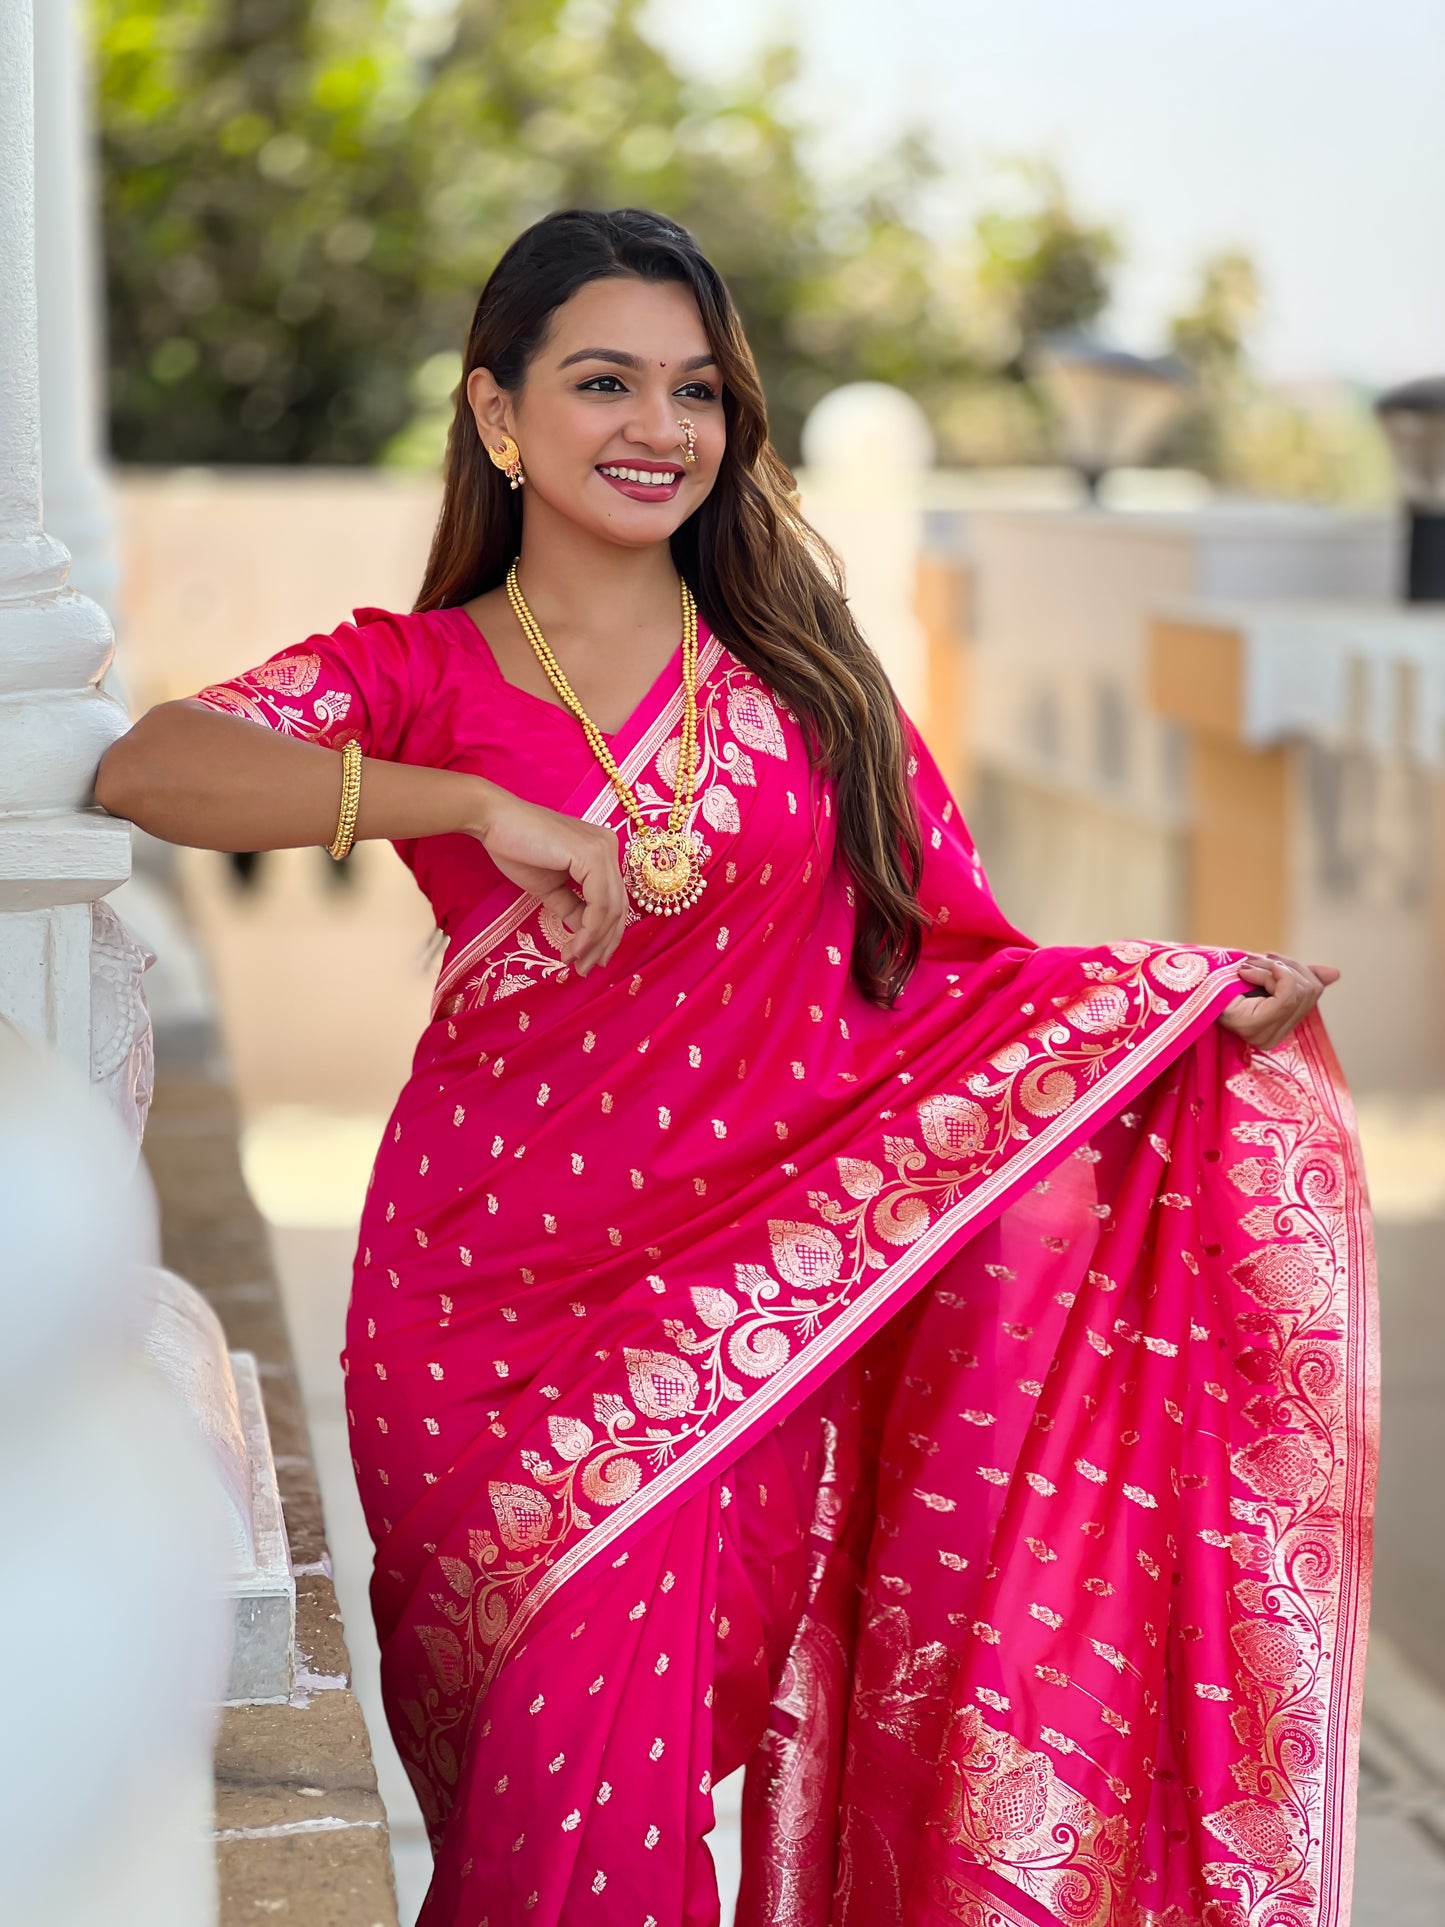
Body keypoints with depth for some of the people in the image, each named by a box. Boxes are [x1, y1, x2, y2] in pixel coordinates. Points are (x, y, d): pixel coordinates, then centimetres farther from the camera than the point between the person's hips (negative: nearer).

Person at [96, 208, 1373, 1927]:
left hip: (753, 1308, 1)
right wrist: (480, 805, -24)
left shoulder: (800, 674, 10)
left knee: (654, 1731, -1)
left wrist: (1200, 1010, -8)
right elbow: (146, 768, -15)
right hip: (498, 1297, -1)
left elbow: (952, 965, 7)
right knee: (557, 1751, -1)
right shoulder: (415, 675, 3)